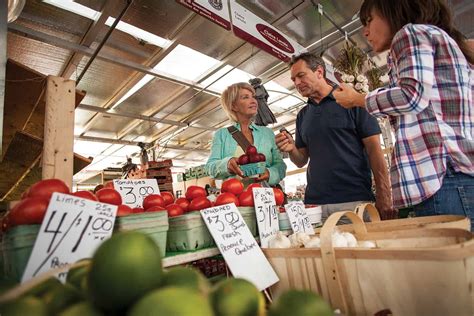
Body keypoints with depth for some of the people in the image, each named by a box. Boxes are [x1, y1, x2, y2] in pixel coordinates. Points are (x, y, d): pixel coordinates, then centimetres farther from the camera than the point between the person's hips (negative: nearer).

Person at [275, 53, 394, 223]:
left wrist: (384, 198, -11)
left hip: (355, 200, -3)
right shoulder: (302, 115, 14)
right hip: (314, 202, 4)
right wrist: (292, 149, -7)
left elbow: (374, 149, -4)